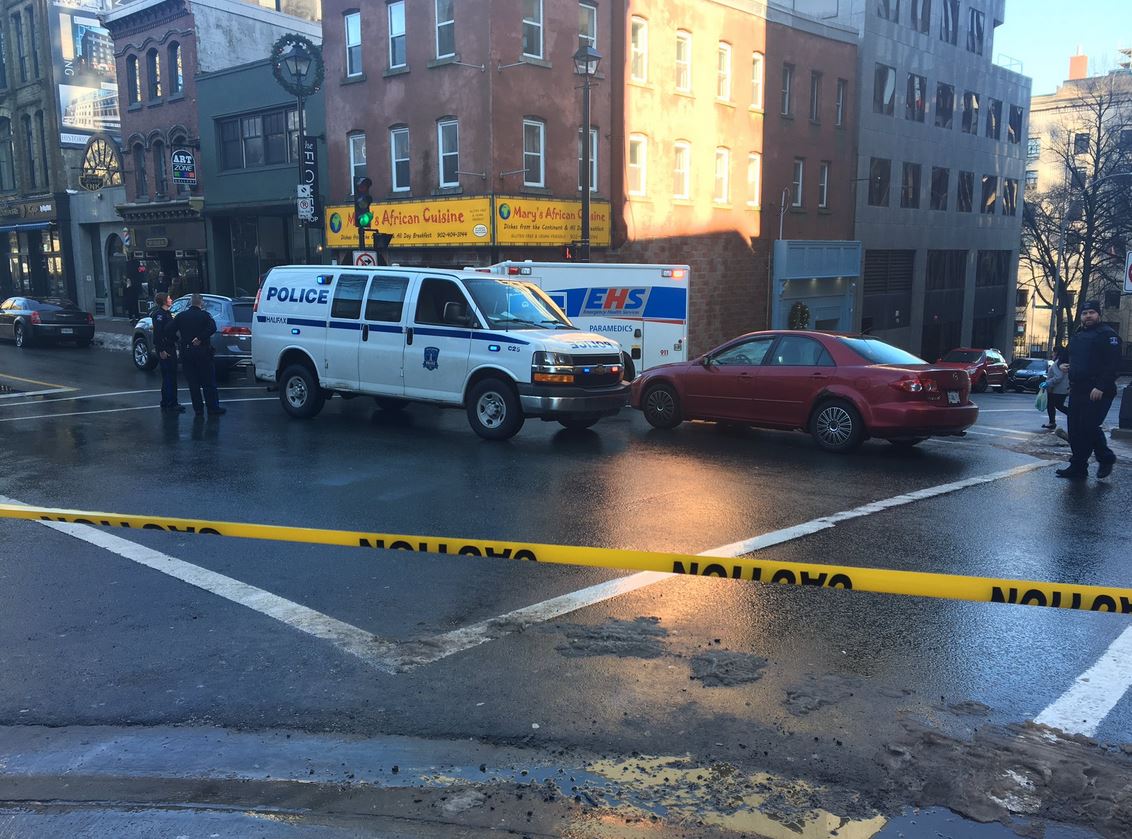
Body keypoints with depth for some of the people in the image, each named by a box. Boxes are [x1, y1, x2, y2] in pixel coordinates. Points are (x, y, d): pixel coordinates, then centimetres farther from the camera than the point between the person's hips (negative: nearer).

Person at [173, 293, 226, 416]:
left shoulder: (181, 316, 5)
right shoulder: (204, 315, -4)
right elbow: (212, 328, -21)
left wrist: (178, 340, 9)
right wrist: (200, 338, -16)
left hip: (186, 352, 3)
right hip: (202, 351, -3)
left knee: (193, 383, 9)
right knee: (208, 382, 4)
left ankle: (198, 409, 11)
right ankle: (213, 408, 4)